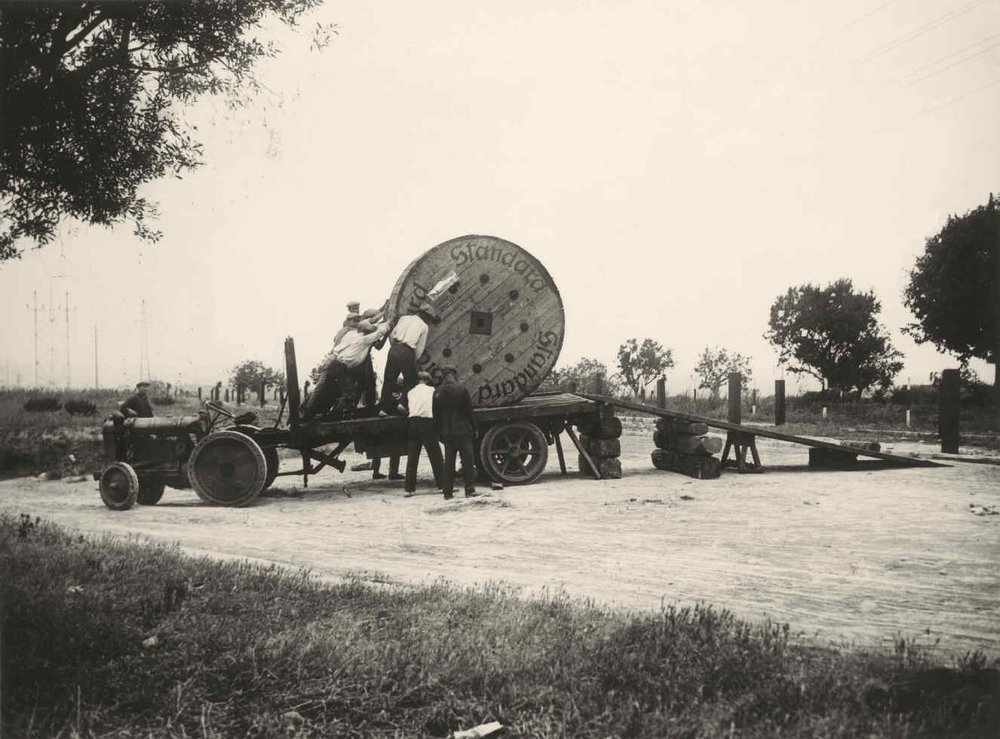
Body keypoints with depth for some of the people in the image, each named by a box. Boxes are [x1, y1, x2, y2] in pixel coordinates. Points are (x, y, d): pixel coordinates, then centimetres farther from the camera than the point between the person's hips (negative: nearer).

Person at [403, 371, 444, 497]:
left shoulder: (410, 392, 15)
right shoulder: (432, 390, 7)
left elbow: (407, 409, 11)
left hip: (412, 422, 3)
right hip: (427, 422, -3)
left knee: (412, 457, 6)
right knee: (435, 456, 3)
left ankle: (409, 488, 5)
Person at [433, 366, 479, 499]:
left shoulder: (437, 393, 4)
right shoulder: (461, 390, -8)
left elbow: (436, 416, 7)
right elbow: (469, 412, -5)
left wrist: (439, 433, 14)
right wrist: (474, 429, 2)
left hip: (446, 432, 4)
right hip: (463, 431, -4)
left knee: (448, 462, 8)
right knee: (468, 460, 1)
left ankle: (447, 491, 8)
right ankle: (470, 490, -2)